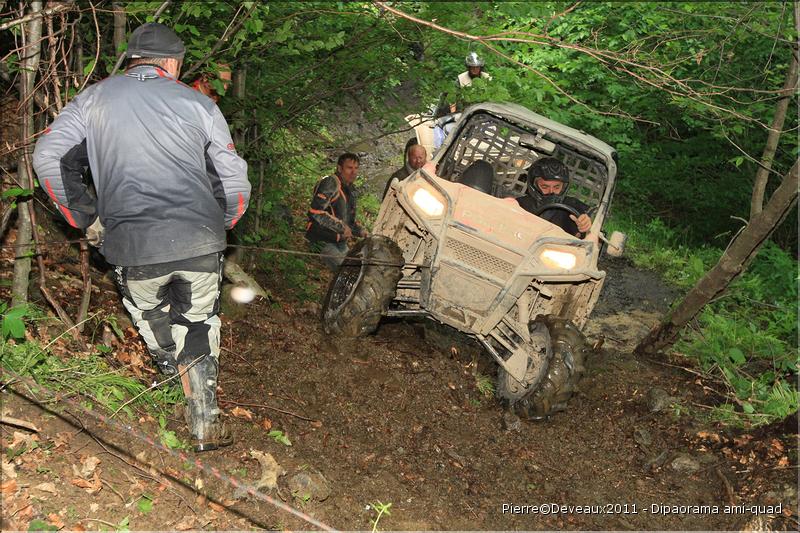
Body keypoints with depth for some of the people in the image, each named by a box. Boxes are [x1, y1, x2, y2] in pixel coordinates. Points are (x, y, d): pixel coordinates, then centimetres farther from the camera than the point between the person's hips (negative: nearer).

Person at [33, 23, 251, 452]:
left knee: (152, 319, 25)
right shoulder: (198, 103, 11)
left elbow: (48, 157, 4)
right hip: (200, 241, 1)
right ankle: (206, 426, 19)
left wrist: (86, 219, 12)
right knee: (199, 324, 18)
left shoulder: (95, 98, 13)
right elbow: (235, 182, 9)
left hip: (132, 248, -1)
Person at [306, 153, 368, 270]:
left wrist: (360, 231, 6)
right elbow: (315, 212, -26)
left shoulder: (350, 190, 16)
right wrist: (341, 227, -22)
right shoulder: (330, 183, -14)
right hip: (323, 240, -9)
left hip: (340, 241, 9)